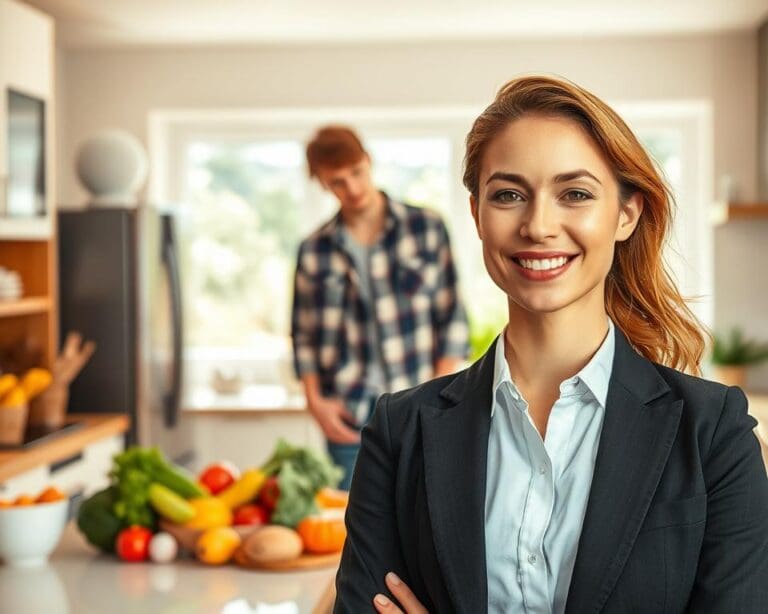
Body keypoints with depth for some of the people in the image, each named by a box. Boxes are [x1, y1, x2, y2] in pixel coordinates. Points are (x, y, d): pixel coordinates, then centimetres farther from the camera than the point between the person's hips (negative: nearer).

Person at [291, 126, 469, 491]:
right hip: (349, 421, 1)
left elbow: (452, 318, 4)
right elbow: (304, 336, 13)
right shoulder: (314, 251, 7)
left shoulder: (426, 228, 3)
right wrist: (315, 400, 0)